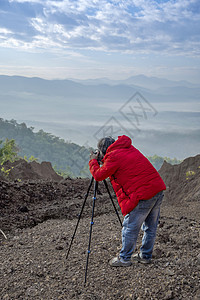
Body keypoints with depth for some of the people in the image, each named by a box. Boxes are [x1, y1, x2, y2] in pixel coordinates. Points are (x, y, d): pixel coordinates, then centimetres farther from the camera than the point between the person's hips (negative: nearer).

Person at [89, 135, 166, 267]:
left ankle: (124, 258, 18)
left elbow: (99, 176, 0)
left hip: (143, 195, -9)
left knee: (130, 227, 6)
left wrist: (93, 161, 17)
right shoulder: (130, 148, 19)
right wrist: (105, 161, 30)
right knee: (151, 226, 19)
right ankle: (146, 256, 32)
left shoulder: (113, 156, -6)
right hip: (159, 189, 9)